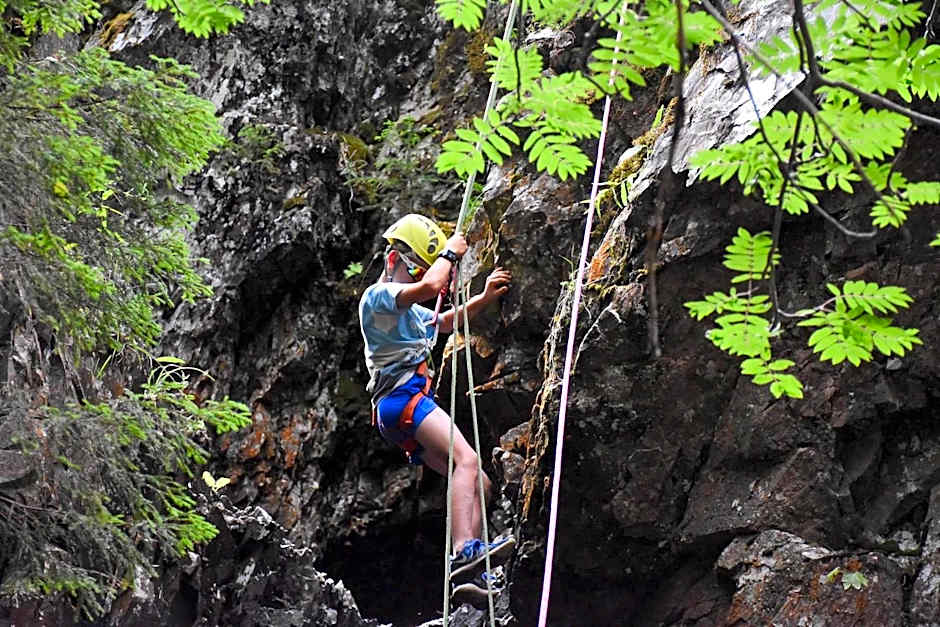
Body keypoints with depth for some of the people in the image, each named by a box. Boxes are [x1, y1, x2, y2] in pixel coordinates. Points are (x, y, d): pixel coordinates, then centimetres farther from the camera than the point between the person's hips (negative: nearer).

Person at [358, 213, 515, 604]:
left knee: (478, 483, 3)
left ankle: (470, 576, -8)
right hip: (401, 398, -10)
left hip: (415, 404, 10)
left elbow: (446, 321, 44)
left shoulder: (409, 311, 31)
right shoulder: (378, 296, -1)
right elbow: (432, 286, -18)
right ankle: (465, 552, -46)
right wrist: (450, 253, 1)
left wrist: (485, 298, 26)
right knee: (466, 460, -30)